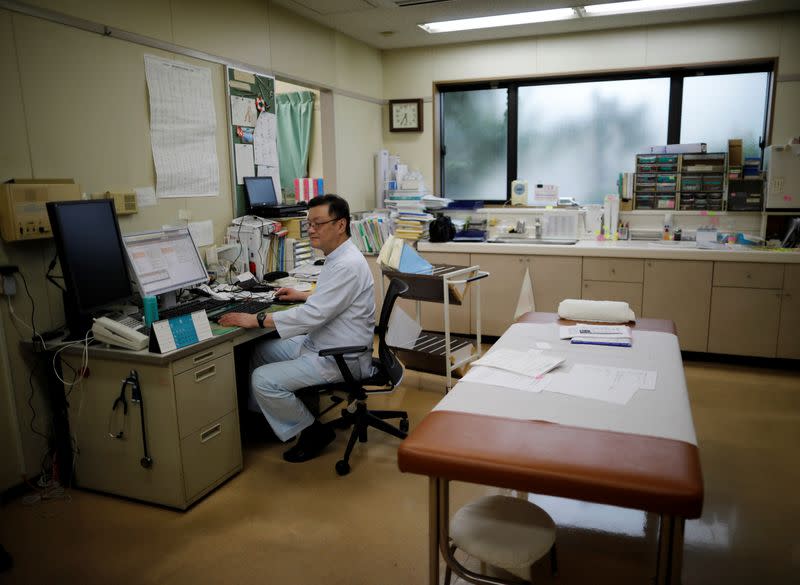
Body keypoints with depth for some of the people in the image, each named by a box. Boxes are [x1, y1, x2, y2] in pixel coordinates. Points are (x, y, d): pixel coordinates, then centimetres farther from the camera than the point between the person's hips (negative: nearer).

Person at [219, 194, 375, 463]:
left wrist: (256, 319, -25)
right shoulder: (337, 258, 9)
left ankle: (313, 431, 3)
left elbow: (313, 315, -30)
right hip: (318, 343, 11)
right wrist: (303, 295, 17)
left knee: (263, 380, -17)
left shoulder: (347, 265, -25)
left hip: (339, 358, -11)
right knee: (259, 351, 13)